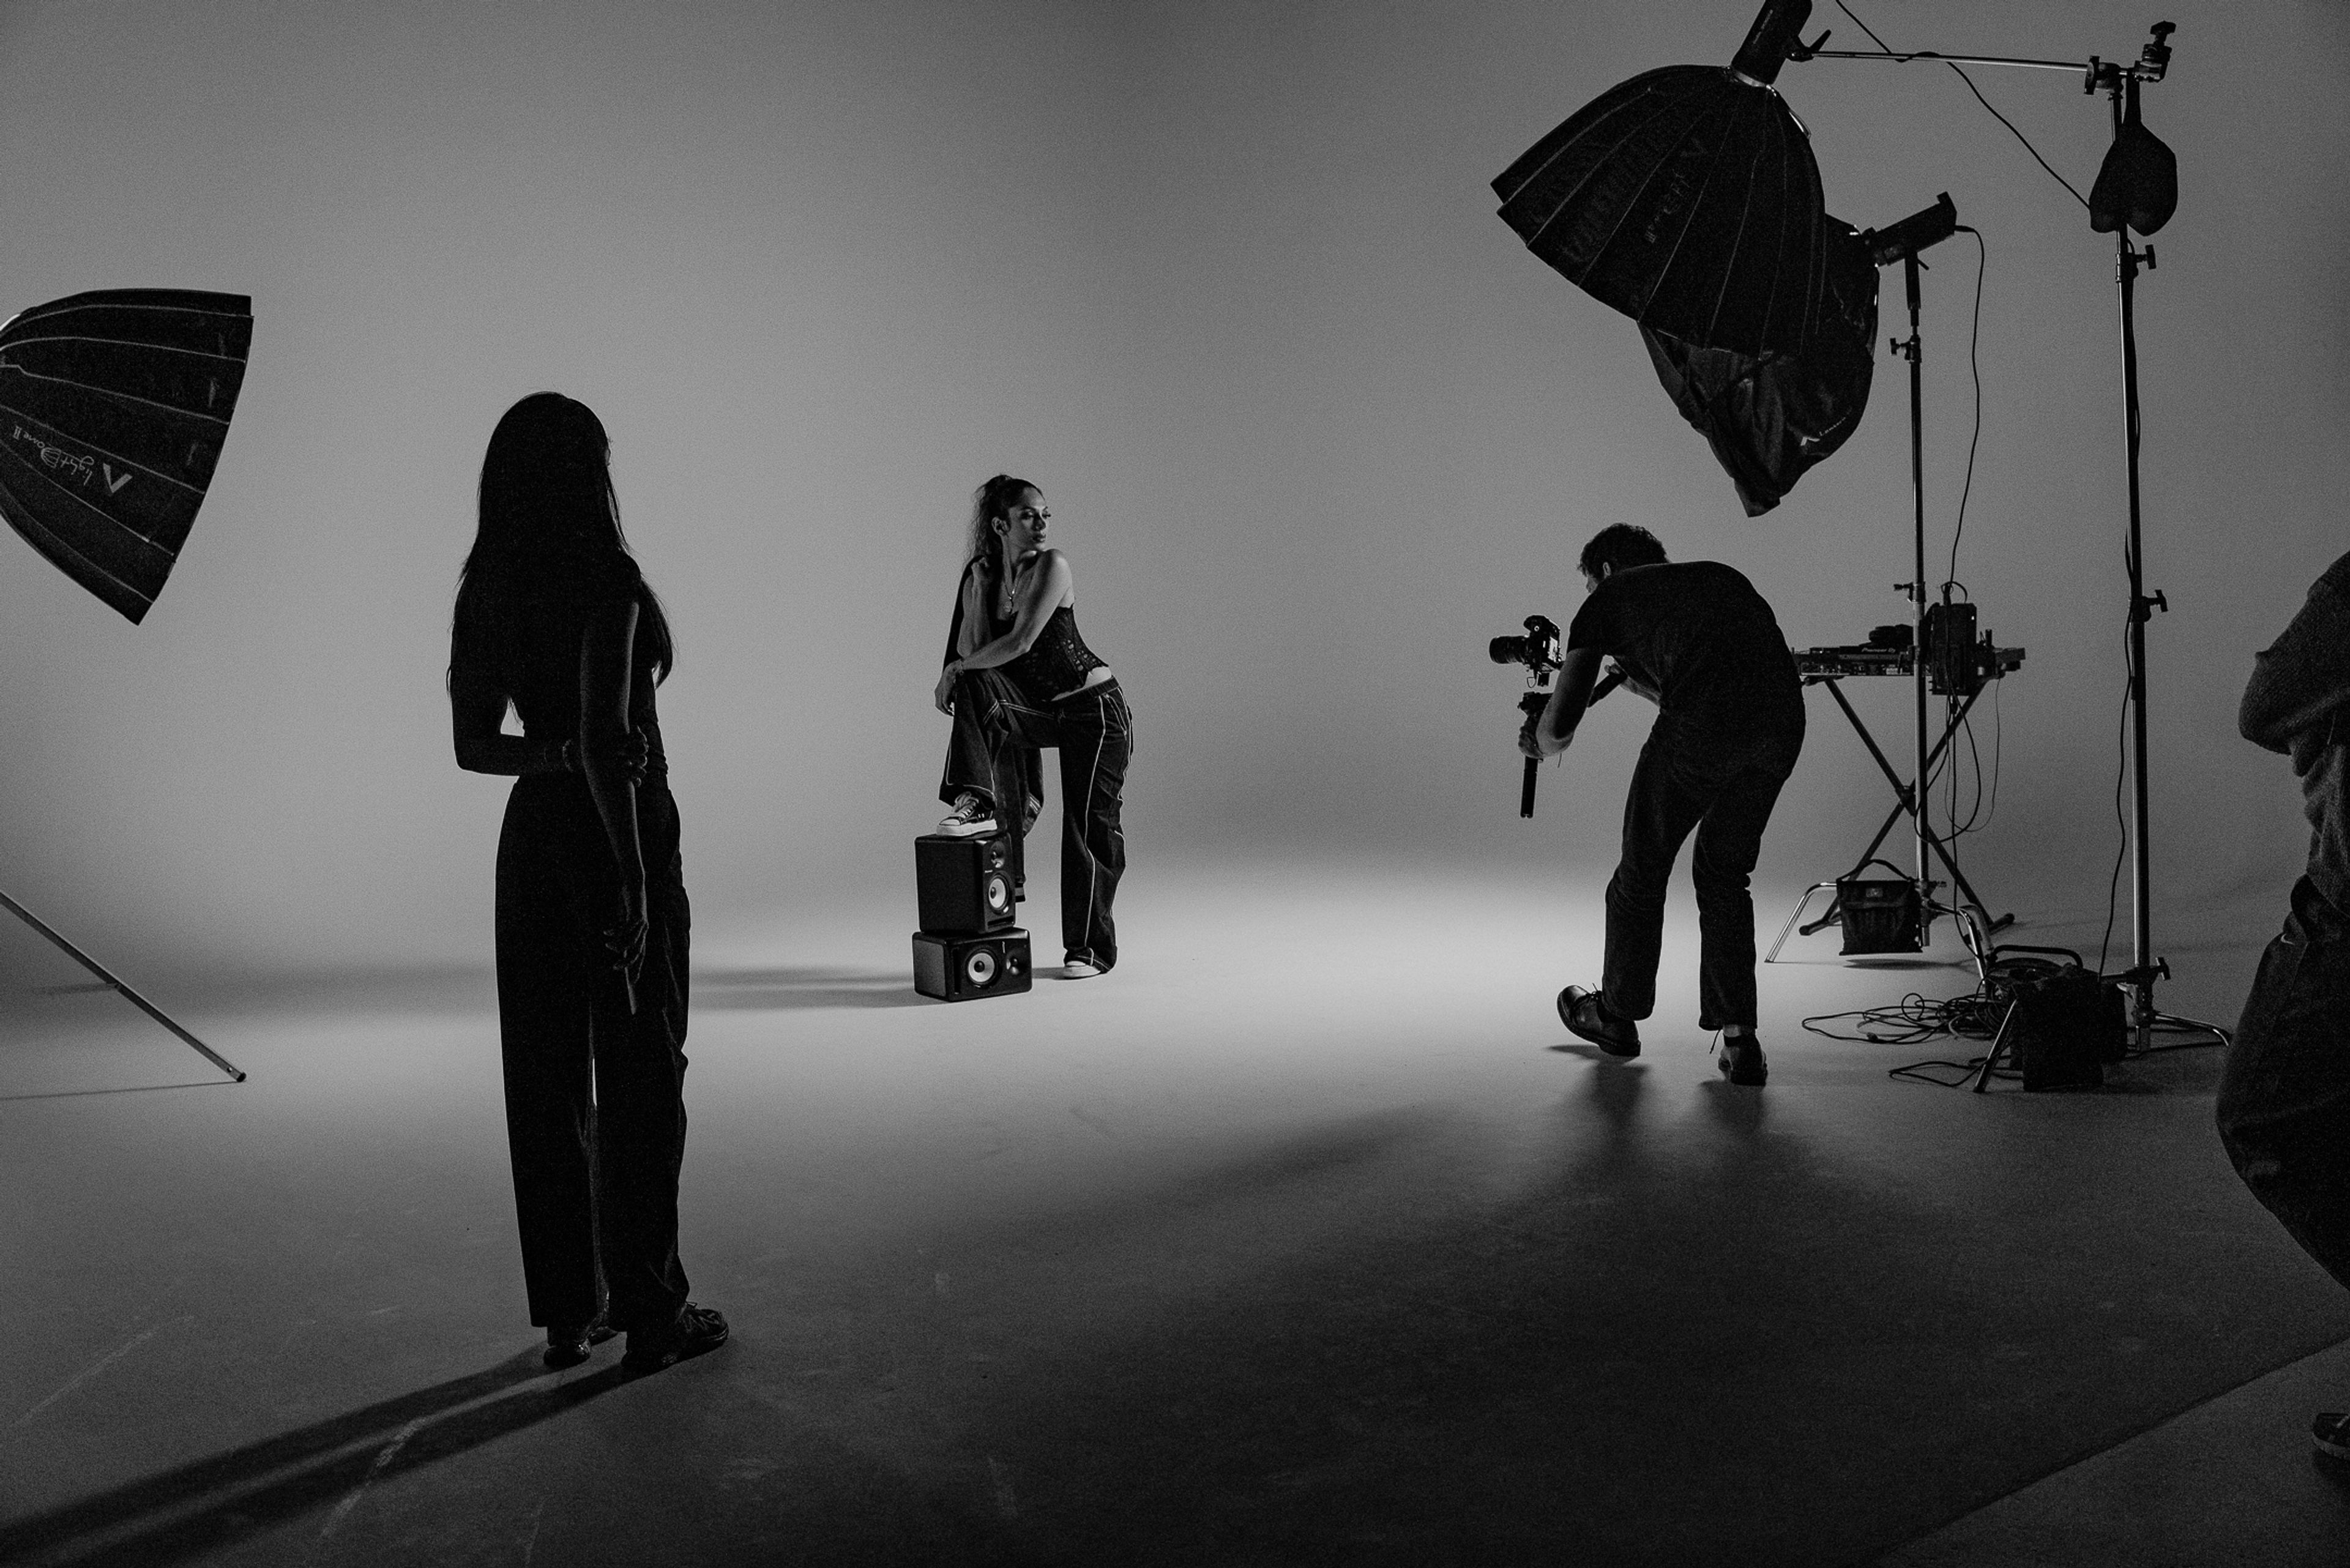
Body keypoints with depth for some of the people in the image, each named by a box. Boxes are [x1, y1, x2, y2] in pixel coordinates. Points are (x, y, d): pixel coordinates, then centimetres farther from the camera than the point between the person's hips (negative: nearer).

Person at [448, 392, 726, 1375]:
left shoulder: (485, 592, 7)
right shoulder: (607, 582, -14)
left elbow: (473, 745, 8)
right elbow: (604, 740, -20)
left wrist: (556, 755, -2)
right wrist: (633, 876, -17)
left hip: (531, 837, 7)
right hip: (612, 833, -7)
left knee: (547, 1075, 10)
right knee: (639, 1075, 3)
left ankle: (569, 1310, 20)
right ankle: (648, 1312, 10)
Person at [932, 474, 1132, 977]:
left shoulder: (1052, 566, -16)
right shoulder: (981, 574, 2)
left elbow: (1020, 643, -24)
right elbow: (976, 650, -1)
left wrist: (955, 670, -17)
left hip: (1094, 708, -5)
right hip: (1038, 709, 5)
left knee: (1089, 823, -3)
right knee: (974, 687, -22)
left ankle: (1090, 947, 9)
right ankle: (982, 804, -26)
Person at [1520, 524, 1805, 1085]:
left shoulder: (1608, 597, 18)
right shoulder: (1719, 576, 33)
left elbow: (1558, 727, 13)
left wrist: (1540, 741, 36)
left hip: (1702, 726, -5)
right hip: (1782, 723, 5)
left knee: (1644, 866, 17)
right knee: (1725, 873, 21)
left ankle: (1617, 1015, 36)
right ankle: (1739, 1039, 14)